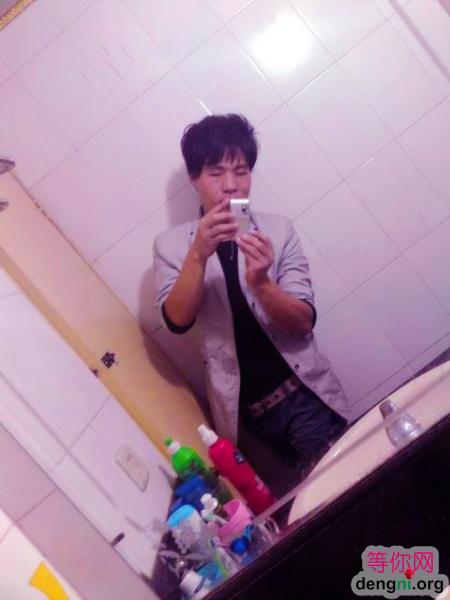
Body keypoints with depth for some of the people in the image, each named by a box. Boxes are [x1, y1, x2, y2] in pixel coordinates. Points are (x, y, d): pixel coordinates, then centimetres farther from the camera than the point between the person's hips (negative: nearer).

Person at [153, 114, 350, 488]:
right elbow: (177, 320, -14)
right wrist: (199, 253, -29)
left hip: (302, 392, 0)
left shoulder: (278, 229, -3)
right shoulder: (171, 245, -1)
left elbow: (303, 321, -9)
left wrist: (260, 283, -29)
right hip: (244, 407, 1)